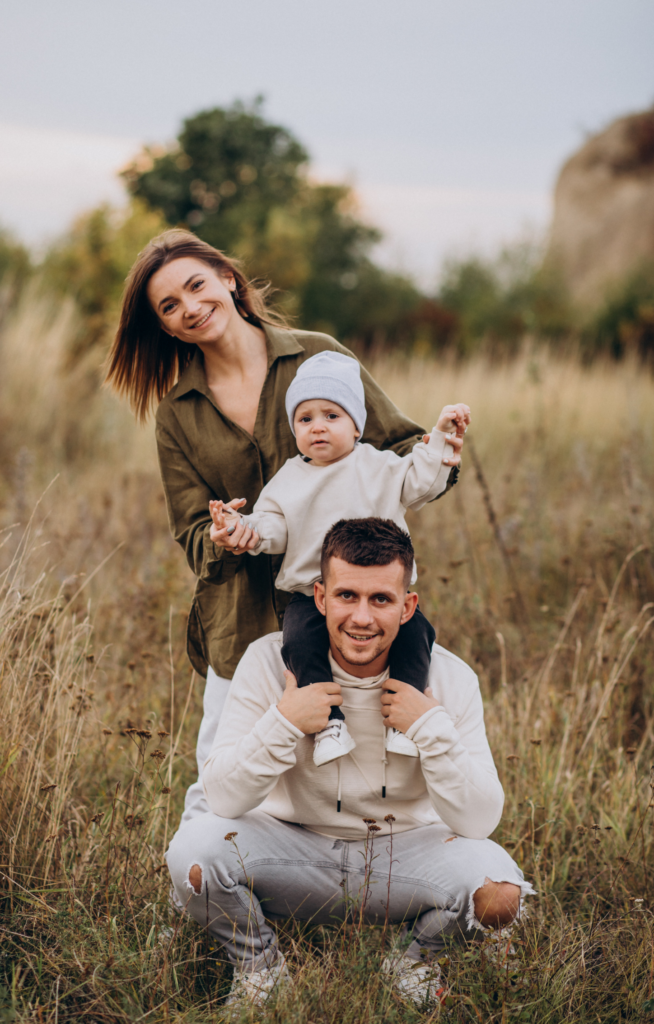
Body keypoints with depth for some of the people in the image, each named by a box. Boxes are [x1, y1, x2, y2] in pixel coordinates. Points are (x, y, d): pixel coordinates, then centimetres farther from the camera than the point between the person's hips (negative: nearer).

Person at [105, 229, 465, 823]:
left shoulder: (317, 356, 2)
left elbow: (398, 446, 6)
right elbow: (193, 534, 4)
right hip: (243, 626, 2)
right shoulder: (178, 413, 8)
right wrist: (223, 539, -20)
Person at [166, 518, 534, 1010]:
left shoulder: (449, 678, -13)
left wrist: (433, 726, -28)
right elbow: (223, 799, -17)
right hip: (295, 849, 0)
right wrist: (283, 722, -31)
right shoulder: (271, 662, -15)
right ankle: (258, 964, 4)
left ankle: (415, 958, 8)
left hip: (403, 851, 1)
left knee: (500, 892, -29)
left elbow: (479, 821, -16)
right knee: (194, 851, -30)